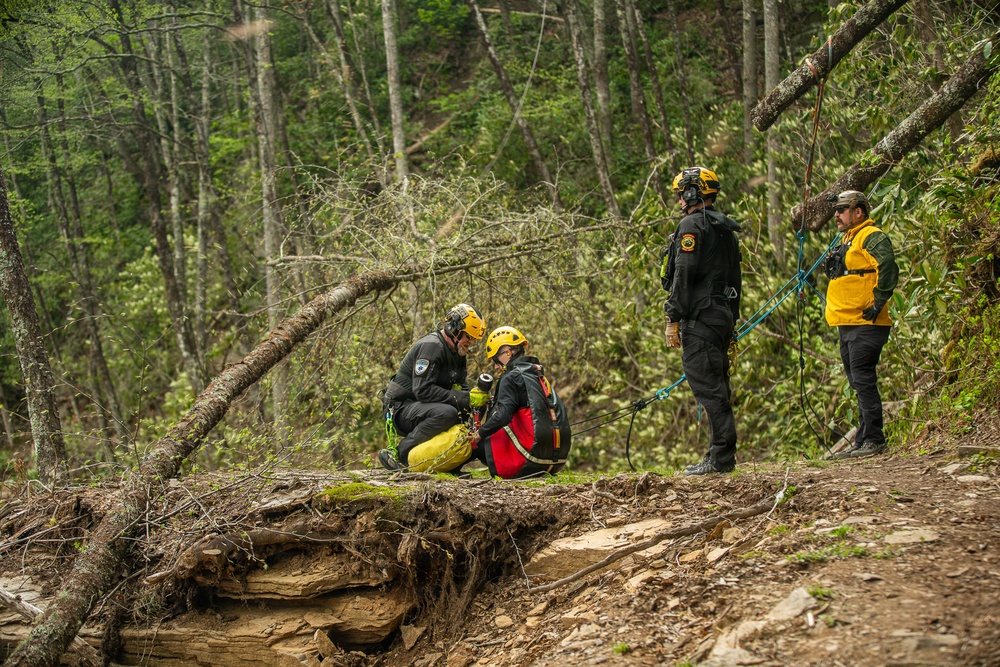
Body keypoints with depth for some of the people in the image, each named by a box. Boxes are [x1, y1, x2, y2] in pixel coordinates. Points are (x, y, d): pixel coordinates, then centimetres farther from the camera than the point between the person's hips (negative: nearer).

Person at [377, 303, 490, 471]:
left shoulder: (458, 353, 12)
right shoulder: (431, 347, -19)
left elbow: (462, 387, 13)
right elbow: (423, 391, -28)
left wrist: (475, 396, -12)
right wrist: (465, 399, -28)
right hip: (401, 408, -10)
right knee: (447, 413, -34)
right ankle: (399, 454, -25)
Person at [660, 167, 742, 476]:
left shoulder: (692, 225, -8)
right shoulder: (726, 229, 20)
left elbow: (683, 276, -16)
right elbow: (735, 279, 22)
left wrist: (673, 319, -14)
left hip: (699, 319, -10)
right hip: (723, 316, 10)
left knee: (707, 386, -10)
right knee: (718, 386, 12)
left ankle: (721, 458, -12)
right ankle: (723, 454, 15)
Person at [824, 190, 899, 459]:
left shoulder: (872, 237, -9)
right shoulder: (848, 240, 23)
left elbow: (888, 269, -23)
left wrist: (877, 303, -23)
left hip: (865, 324, -10)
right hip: (847, 325, 10)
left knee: (863, 380, -12)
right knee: (858, 383, 11)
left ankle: (873, 440, -10)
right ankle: (863, 442, 14)